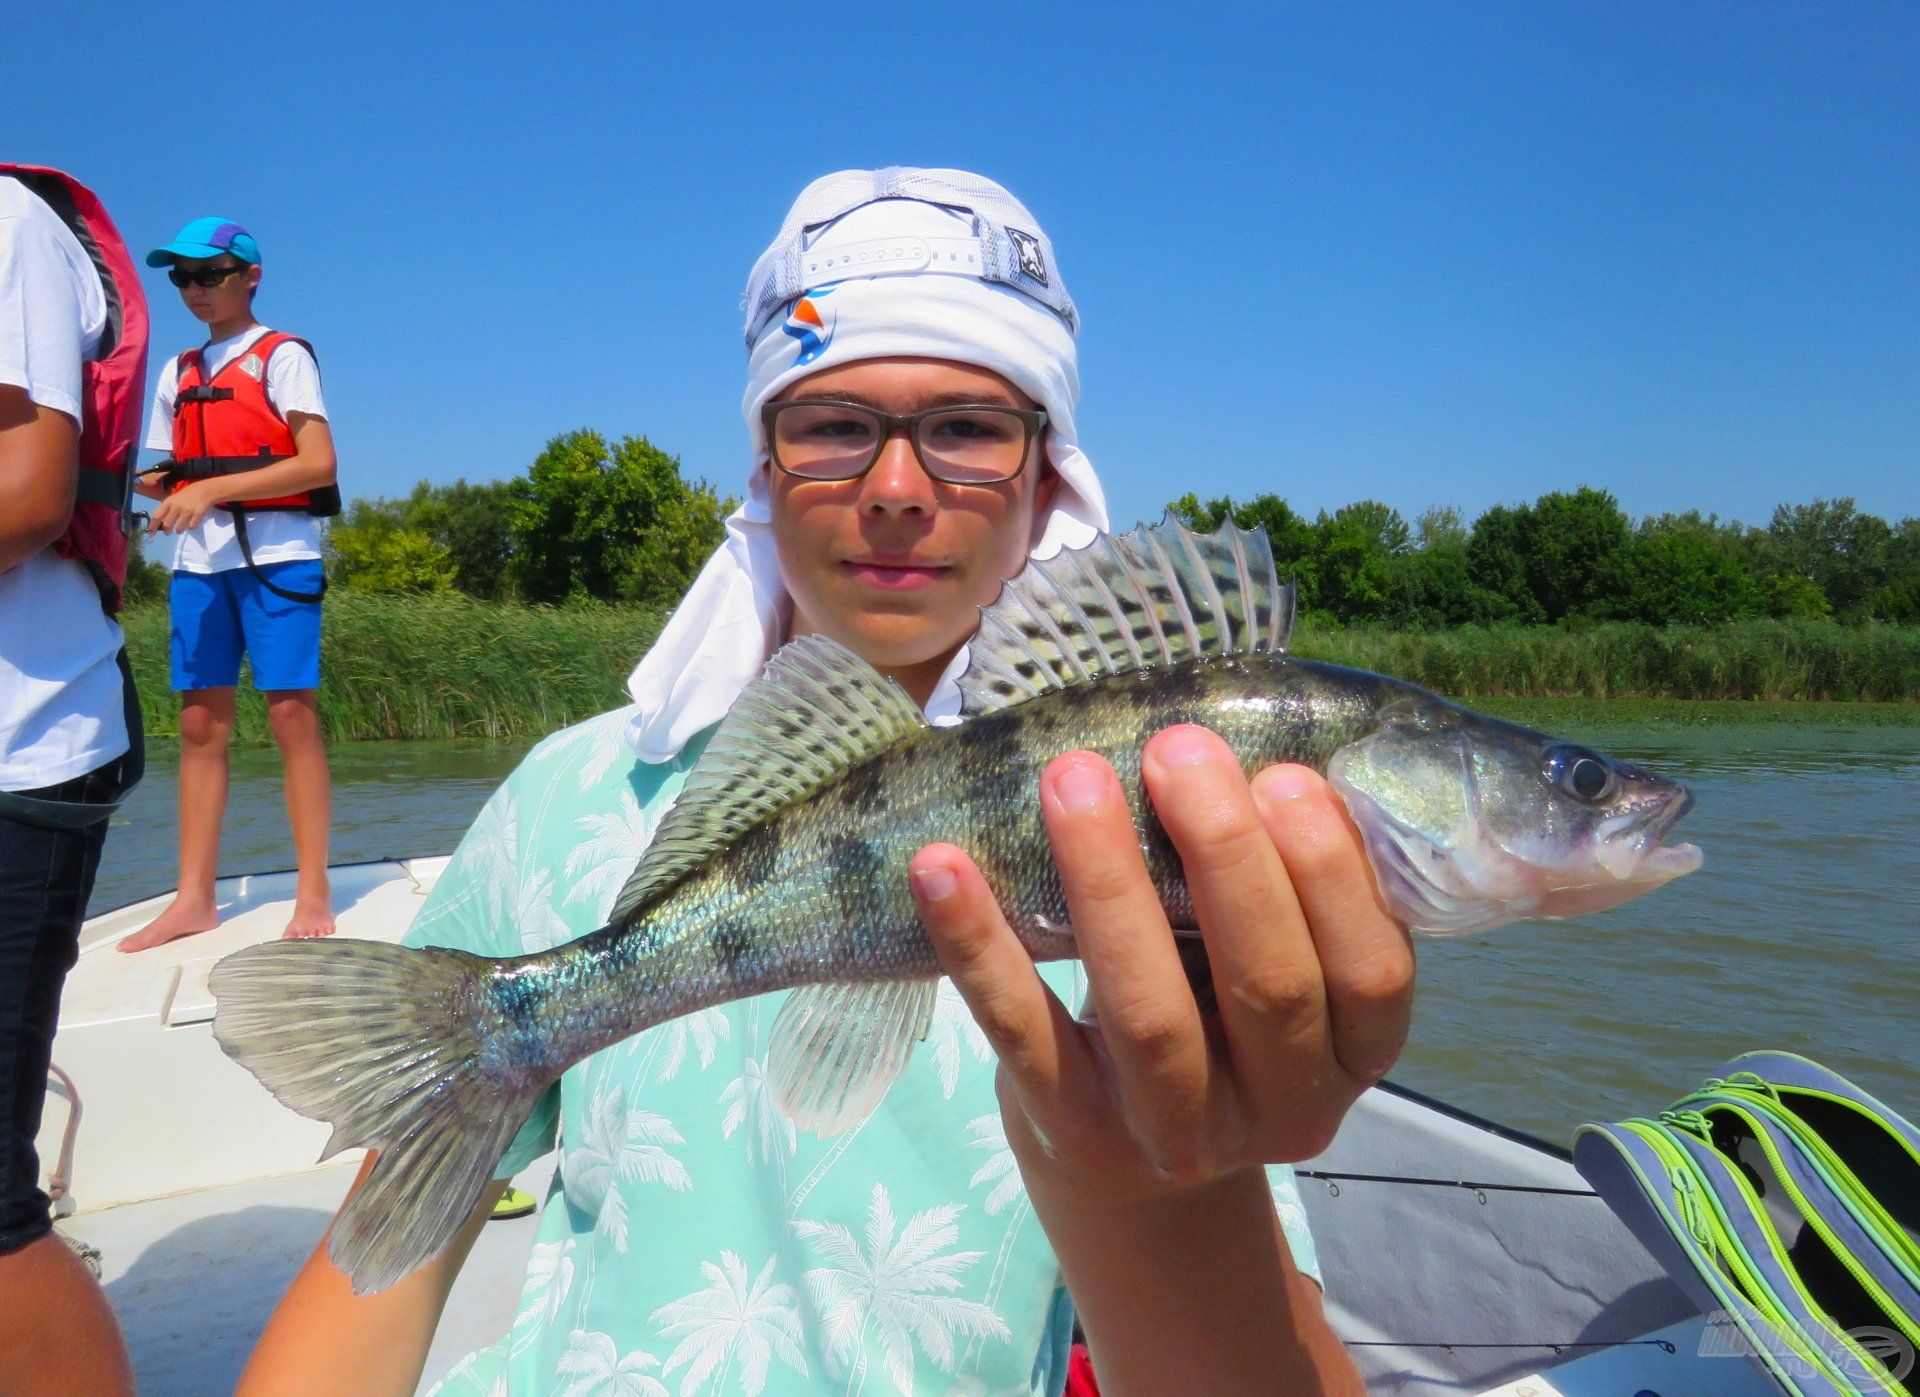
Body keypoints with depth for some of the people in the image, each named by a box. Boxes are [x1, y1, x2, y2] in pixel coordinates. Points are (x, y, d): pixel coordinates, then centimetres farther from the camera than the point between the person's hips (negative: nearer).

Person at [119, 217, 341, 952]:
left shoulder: (283, 355, 3)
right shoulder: (179, 373, 21)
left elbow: (318, 463, -8)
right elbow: (172, 473, 22)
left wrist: (213, 490, -15)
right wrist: (157, 489, -2)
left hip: (274, 552, -6)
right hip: (198, 558, 6)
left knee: (291, 714, -9)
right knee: (200, 724, 2)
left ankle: (313, 895, -4)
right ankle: (193, 900, 6)